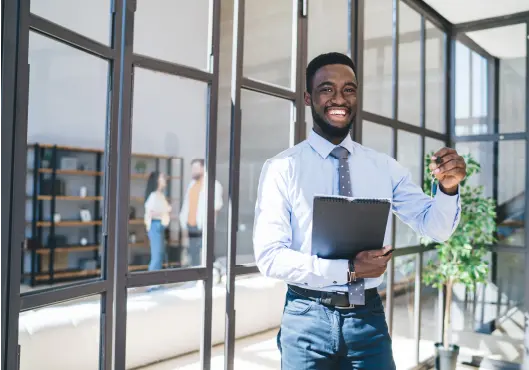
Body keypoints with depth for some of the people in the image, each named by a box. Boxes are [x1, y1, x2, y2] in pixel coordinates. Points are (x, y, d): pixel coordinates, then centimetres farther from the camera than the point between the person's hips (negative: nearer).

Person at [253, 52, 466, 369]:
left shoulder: (385, 167, 2)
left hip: (369, 316, 3)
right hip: (308, 320, -2)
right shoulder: (282, 168, -8)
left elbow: (436, 228, 2)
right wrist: (348, 269, -21)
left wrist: (448, 188, -19)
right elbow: (270, 256, -13)